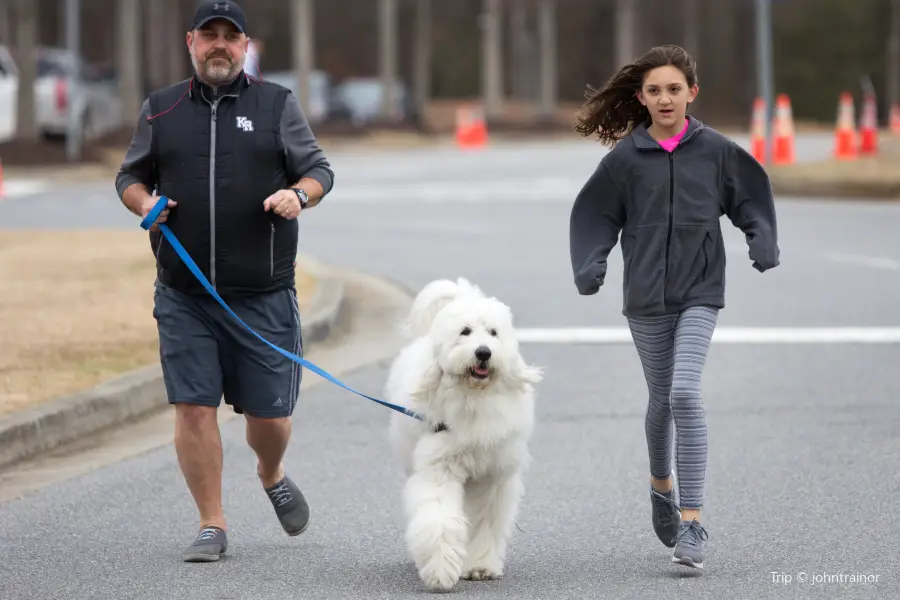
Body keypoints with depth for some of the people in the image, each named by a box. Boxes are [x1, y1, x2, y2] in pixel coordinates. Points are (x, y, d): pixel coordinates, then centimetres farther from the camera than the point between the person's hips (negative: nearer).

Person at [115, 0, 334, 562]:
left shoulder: (277, 105, 6)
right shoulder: (160, 109, 10)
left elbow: (320, 170, 8)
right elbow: (131, 175, 18)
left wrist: (298, 194, -14)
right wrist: (143, 201, -4)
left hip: (264, 296, -1)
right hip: (184, 298, 1)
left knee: (269, 413, 2)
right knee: (193, 407, -4)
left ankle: (273, 475, 36)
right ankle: (212, 526, 7)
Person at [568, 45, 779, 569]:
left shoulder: (715, 150, -3)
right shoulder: (625, 157, -2)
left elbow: (751, 196, 10)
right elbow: (595, 214, 5)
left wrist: (763, 244, -5)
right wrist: (591, 266, -9)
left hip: (699, 293, -2)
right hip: (646, 296, 2)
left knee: (685, 393, -18)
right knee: (661, 398, 15)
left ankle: (692, 519, -18)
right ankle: (662, 483, 45)